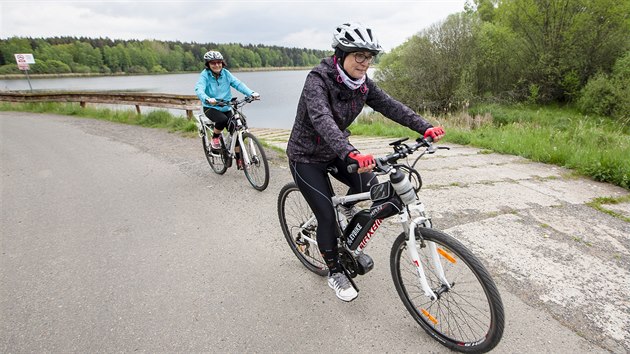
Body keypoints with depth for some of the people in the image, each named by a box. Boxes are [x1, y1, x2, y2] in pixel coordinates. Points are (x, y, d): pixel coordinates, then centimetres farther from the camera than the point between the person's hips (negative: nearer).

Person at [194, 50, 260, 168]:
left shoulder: (226, 73, -1)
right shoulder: (205, 75, -10)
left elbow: (238, 84, -13)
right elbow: (199, 89, -26)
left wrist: (251, 93, -30)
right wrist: (207, 99, -48)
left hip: (226, 108, 4)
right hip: (210, 107, -4)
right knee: (222, 120, -35)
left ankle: (239, 159, 11)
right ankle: (214, 138, -2)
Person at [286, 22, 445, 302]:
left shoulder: (362, 83, -6)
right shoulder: (318, 80, -27)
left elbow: (390, 106, -13)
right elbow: (322, 120, -43)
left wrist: (425, 128, -27)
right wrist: (351, 154, -59)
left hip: (335, 152, 6)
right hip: (306, 156, -5)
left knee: (370, 185, -15)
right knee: (328, 216, -8)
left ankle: (348, 206, 20)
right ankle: (335, 273, 16)